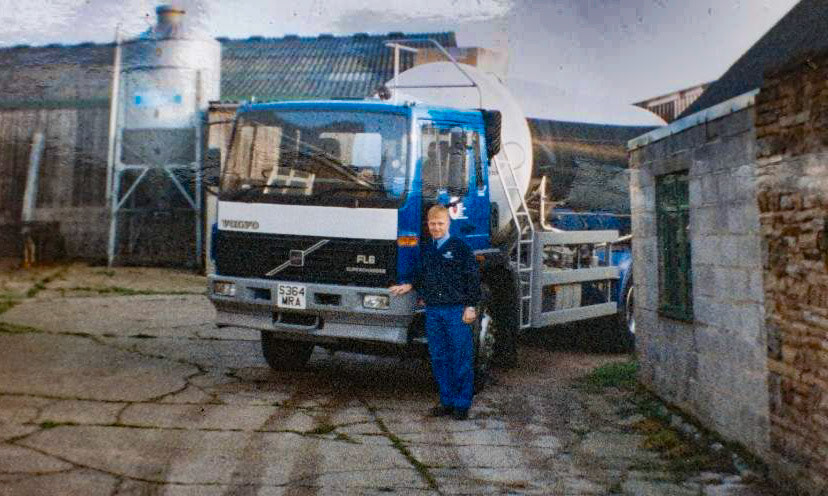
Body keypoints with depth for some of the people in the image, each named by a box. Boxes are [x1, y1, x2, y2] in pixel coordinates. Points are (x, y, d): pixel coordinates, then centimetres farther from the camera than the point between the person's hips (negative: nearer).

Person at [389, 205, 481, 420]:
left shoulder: (460, 247, -2)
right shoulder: (425, 249, 14)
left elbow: (473, 277, -3)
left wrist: (471, 306, -8)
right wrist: (408, 286, 3)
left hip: (457, 310, -5)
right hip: (433, 311, 5)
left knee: (461, 358, -1)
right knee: (439, 358, 8)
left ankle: (462, 404, 8)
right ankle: (447, 401, 19)